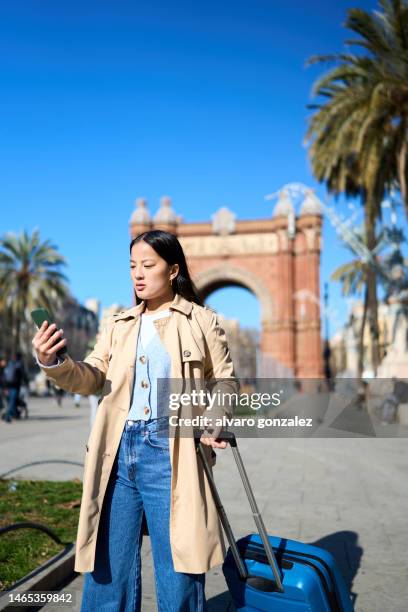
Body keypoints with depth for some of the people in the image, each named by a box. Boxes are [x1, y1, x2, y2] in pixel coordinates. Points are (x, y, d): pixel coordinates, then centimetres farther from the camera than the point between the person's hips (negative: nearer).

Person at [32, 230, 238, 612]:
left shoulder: (202, 321, 4)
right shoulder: (118, 325, 14)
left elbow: (225, 381, 6)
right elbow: (92, 378, 4)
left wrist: (214, 422, -12)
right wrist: (53, 363, -16)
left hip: (171, 454, -3)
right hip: (119, 452, 4)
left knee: (177, 570, 7)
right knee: (109, 564, 13)